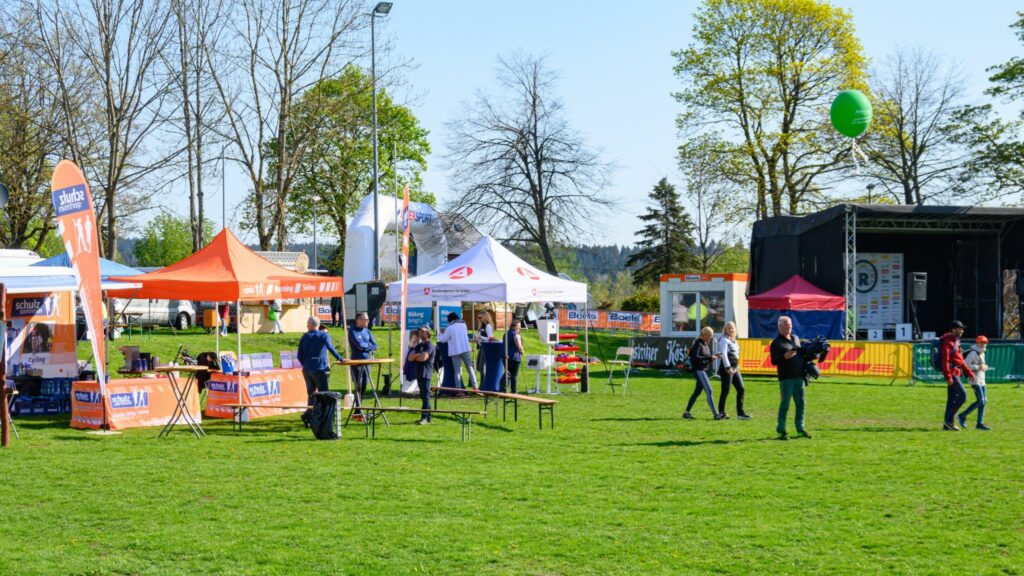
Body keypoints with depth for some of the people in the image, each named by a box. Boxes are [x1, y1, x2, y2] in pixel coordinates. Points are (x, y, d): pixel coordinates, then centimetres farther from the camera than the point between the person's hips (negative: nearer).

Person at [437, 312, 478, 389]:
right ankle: (475, 386, 3)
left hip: (455, 351, -3)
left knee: (457, 370, -1)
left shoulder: (450, 328, -8)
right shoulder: (463, 325, 7)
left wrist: (440, 335, 21)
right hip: (465, 350, 3)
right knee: (470, 368, 8)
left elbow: (443, 339, -2)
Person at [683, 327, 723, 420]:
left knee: (697, 392, 12)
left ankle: (686, 412, 17)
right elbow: (696, 357, -22)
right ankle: (715, 414, -17)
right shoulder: (698, 344, -12)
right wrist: (709, 358, -24)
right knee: (709, 392, -13)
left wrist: (713, 357, 2)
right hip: (699, 370, -10)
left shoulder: (706, 344, 16)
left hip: (703, 371, 10)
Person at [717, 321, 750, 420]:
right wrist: (728, 367, -23)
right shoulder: (724, 340, -6)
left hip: (735, 368, 9)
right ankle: (721, 412, 3)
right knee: (725, 390, -5)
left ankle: (740, 412, 6)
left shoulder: (734, 341, 19)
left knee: (741, 389, 4)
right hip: (727, 368, -9)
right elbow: (724, 354, -15)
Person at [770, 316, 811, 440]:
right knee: (785, 404, -4)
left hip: (799, 377, 6)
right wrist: (785, 357, -25)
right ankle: (781, 430, 1)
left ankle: (800, 428, 19)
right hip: (786, 378, -6)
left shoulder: (796, 338, 15)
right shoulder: (776, 343, -5)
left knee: (800, 403, 10)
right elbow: (774, 361, -12)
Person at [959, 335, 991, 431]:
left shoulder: (982, 353, 16)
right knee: (981, 401, -14)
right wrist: (979, 367, -20)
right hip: (975, 380, -10)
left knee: (983, 401, 7)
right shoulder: (973, 353, -12)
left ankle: (980, 423, 10)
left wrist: (984, 367, 6)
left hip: (981, 380, 10)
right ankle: (962, 416, -3)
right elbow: (965, 365, -21)